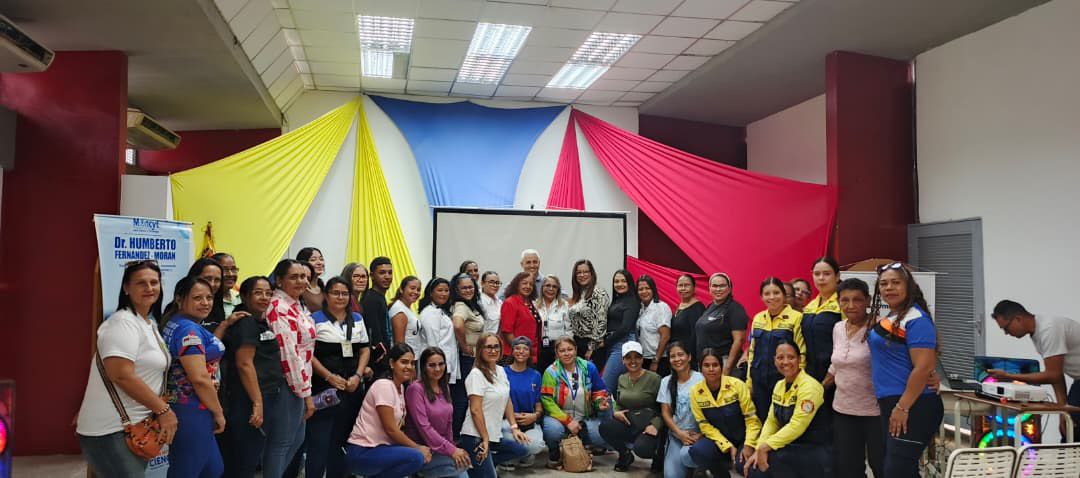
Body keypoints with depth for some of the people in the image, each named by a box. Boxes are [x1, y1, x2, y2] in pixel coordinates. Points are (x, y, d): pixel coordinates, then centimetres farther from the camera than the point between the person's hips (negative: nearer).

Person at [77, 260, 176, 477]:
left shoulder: (150, 323, 14)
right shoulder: (123, 323, -16)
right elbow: (122, 376, -25)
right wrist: (163, 410, -20)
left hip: (136, 426, 9)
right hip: (112, 430, -9)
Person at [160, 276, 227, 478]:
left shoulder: (175, 324, 13)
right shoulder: (189, 330, -19)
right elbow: (200, 379, -23)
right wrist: (219, 413, -13)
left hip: (180, 408, 11)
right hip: (191, 413, -11)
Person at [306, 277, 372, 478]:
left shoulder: (357, 319, 13)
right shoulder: (315, 319, -1)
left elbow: (365, 350, 12)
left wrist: (358, 375, -3)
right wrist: (330, 377, -13)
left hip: (353, 387, 4)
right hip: (325, 388, -4)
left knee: (343, 438, 10)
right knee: (319, 439, -4)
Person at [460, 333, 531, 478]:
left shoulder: (501, 371, 9)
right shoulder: (476, 374, -15)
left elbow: (507, 401, 14)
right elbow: (475, 410, -17)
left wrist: (514, 427, 6)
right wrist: (485, 439, -16)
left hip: (495, 435, 8)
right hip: (476, 436, -8)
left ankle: (479, 464, 13)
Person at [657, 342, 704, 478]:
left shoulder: (700, 379, -7)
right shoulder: (666, 381, 6)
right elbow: (665, 413, 5)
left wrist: (700, 435, -13)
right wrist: (680, 433, -8)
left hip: (698, 434, -2)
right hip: (676, 435, 3)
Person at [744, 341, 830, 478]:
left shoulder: (809, 386, -18)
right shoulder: (779, 385, 6)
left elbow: (797, 426, -24)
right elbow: (771, 422, 7)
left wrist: (765, 447, -23)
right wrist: (759, 449, -7)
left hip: (815, 451, -6)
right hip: (791, 446, 6)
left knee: (771, 457, -28)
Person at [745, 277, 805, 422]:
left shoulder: (796, 317, -8)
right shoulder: (758, 318, 8)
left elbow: (801, 353, -8)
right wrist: (749, 381, 12)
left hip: (783, 379, -5)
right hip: (759, 380, 5)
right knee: (761, 420, 11)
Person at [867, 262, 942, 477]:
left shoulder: (916, 319, -14)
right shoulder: (890, 319, 13)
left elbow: (924, 367, -21)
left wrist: (902, 408, -22)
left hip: (913, 408, -9)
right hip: (892, 405, 9)